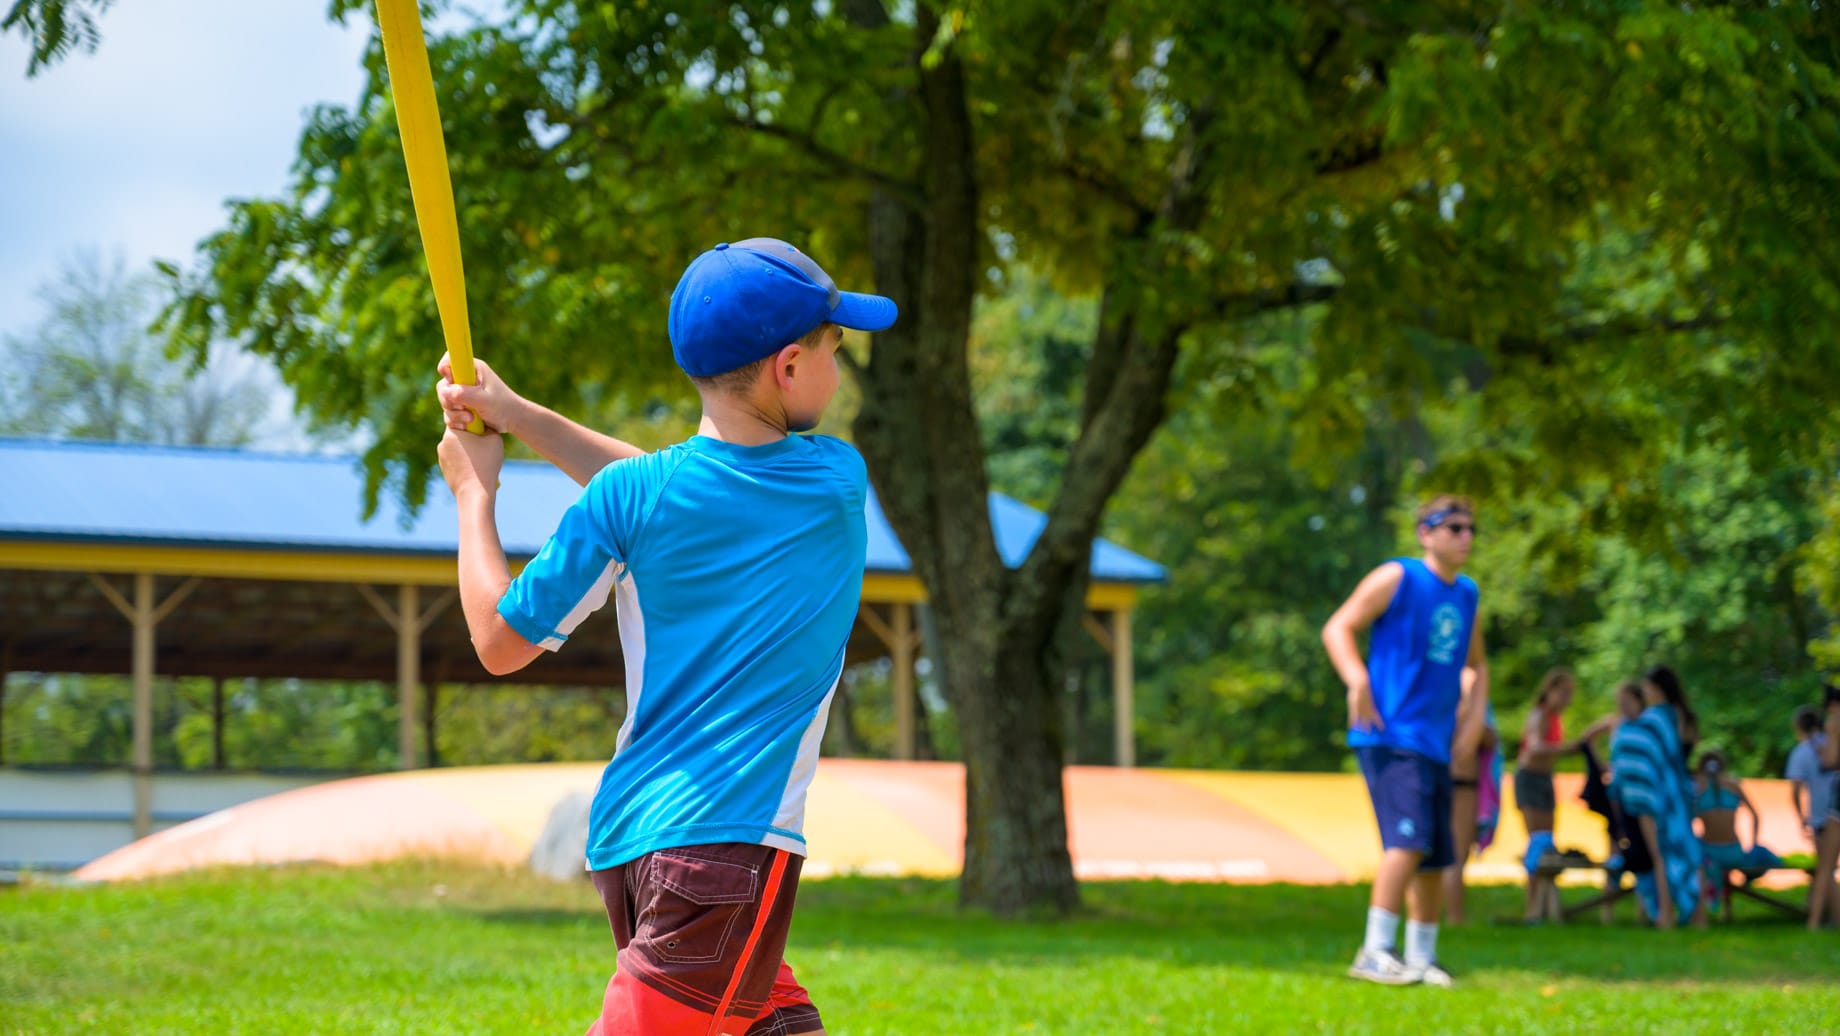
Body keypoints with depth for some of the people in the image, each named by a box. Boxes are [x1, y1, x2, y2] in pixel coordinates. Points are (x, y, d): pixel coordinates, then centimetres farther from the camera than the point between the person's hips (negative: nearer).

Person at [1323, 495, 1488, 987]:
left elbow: (1476, 664, 30)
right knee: (1409, 840, -20)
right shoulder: (1397, 578, -3)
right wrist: (1358, 682, -22)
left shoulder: (1467, 594, 17)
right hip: (1390, 737, -7)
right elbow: (1338, 628, -6)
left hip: (1437, 742, 7)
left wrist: (1474, 716, 14)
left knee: (1437, 857, 8)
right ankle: (1375, 952, -17)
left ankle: (1422, 957, 19)